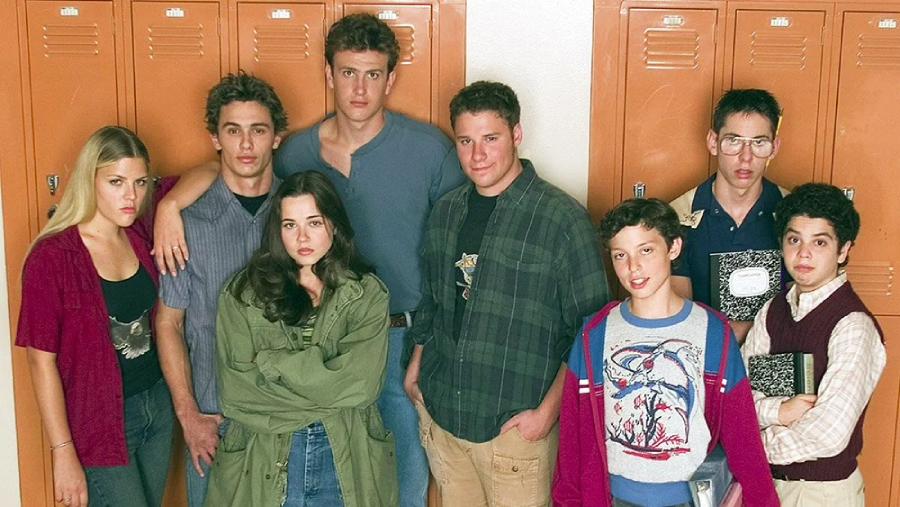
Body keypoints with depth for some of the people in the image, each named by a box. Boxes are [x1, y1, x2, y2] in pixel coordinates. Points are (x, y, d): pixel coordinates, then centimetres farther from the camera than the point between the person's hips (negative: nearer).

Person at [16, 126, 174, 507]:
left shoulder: (141, 237, 0)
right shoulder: (52, 257, -16)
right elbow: (41, 361, -14)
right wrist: (63, 453, -14)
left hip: (157, 405, 6)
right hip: (100, 423, -6)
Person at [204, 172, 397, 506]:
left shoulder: (367, 294, -2)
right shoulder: (242, 295, -3)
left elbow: (360, 383, -13)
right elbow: (235, 390, -11)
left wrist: (271, 362, -13)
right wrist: (328, 393, -13)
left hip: (347, 461, 1)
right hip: (263, 464, 0)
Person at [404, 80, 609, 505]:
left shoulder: (564, 220, -13)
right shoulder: (445, 211, 6)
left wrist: (548, 410, -13)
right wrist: (415, 367, 14)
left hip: (516, 424, -5)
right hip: (439, 414, 5)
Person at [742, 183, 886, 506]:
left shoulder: (853, 326, -21)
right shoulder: (773, 311, 1)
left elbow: (829, 434, -28)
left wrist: (758, 443, -13)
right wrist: (778, 411, -20)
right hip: (768, 479, 6)